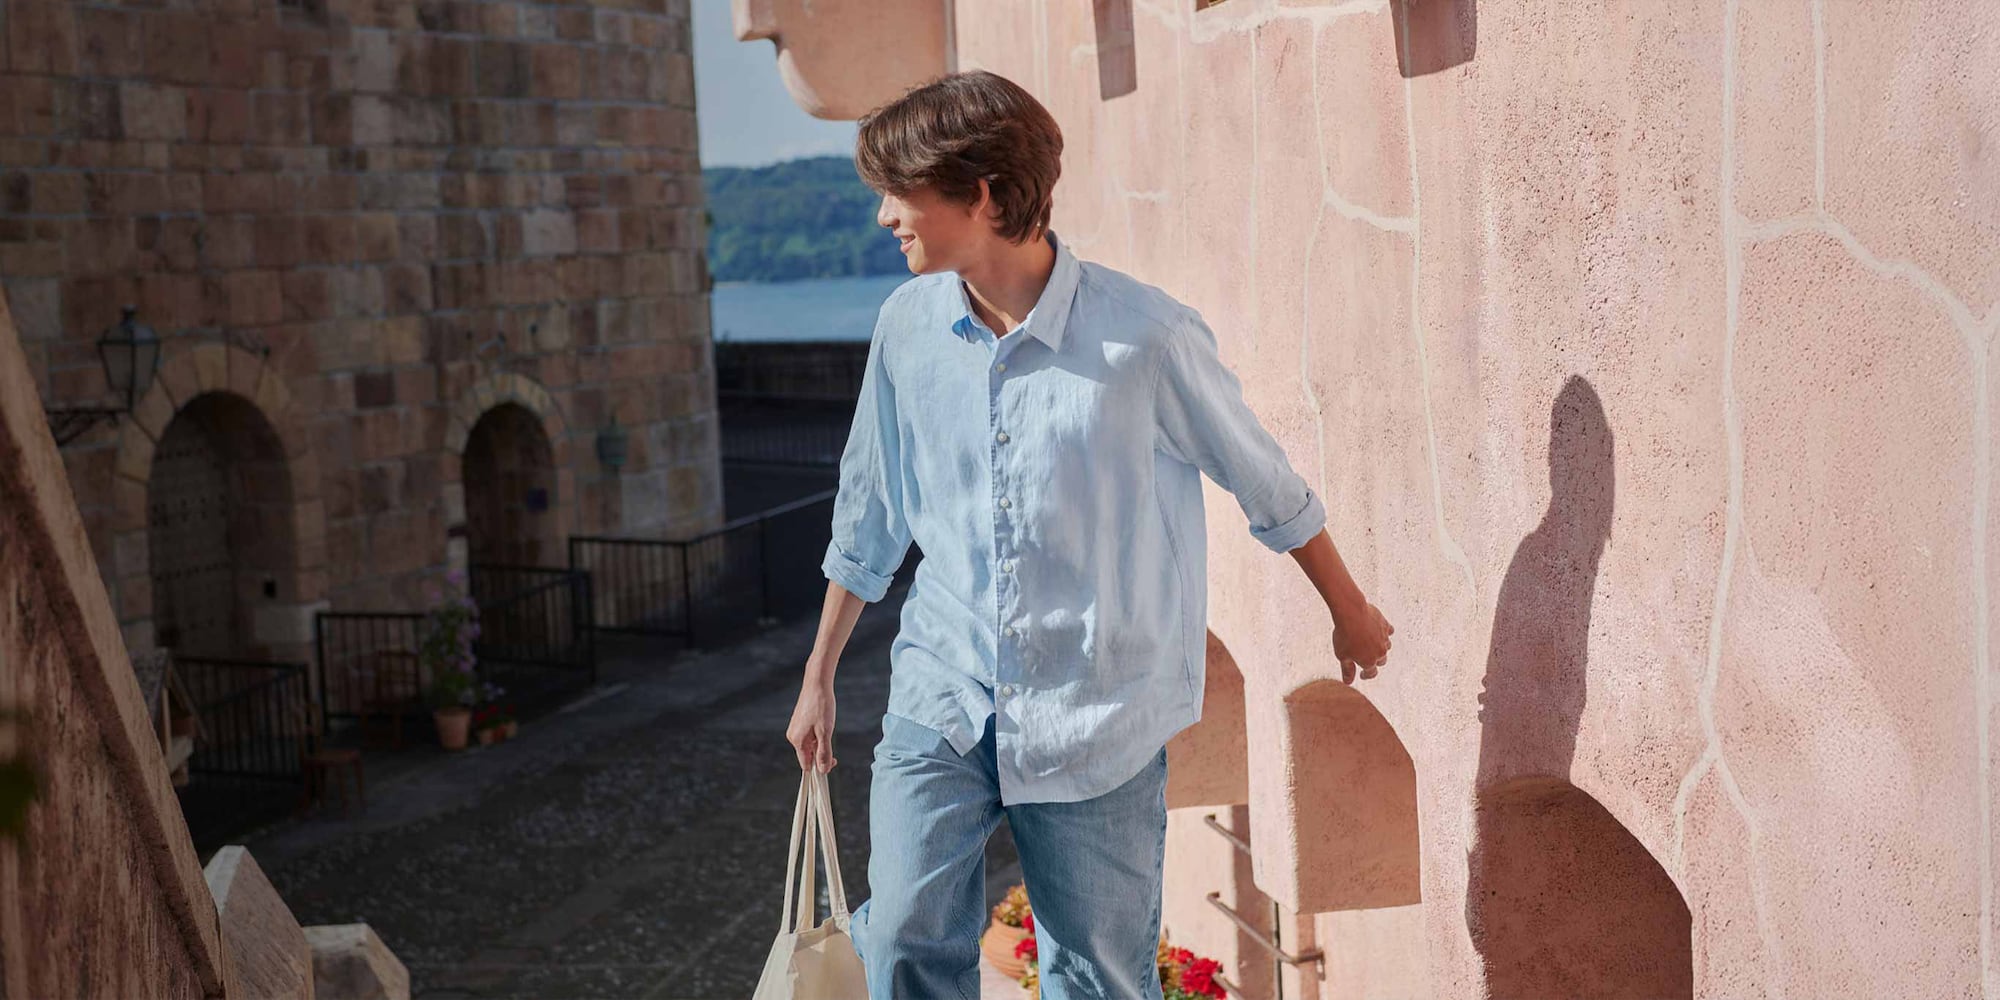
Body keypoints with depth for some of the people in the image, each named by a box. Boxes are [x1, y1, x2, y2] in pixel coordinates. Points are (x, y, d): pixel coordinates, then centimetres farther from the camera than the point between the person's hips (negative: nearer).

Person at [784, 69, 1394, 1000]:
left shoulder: (1145, 335, -14)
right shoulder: (909, 326, -1)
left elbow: (1267, 483, 1)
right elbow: (868, 511, 13)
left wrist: (1349, 610, 14)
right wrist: (819, 675, 19)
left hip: (1096, 710, -3)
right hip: (941, 692, 3)